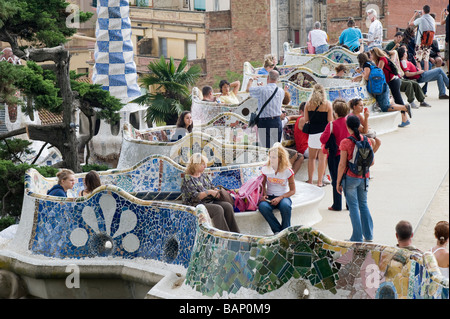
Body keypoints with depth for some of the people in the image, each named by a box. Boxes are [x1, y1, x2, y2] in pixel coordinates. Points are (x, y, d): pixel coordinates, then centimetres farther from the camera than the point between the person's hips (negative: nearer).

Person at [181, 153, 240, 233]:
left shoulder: (204, 175, 17)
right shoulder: (187, 179, -7)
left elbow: (212, 187, 22)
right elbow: (194, 197, -16)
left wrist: (216, 191, -1)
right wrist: (208, 192, -21)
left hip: (210, 201, 7)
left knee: (228, 206, -17)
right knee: (218, 209, -31)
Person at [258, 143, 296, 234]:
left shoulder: (287, 171, -7)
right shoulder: (265, 169, 0)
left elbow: (292, 191, -1)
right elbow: (263, 185, 12)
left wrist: (280, 198, -16)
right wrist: (264, 194, -10)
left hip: (283, 197, -2)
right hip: (269, 197, 2)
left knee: (285, 206, -39)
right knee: (262, 206, -35)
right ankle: (277, 231, -23)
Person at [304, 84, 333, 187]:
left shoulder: (308, 104, 2)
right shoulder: (327, 104, -4)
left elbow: (306, 120, 4)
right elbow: (330, 121, -3)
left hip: (312, 133, 2)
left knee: (312, 157, 14)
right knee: (322, 158, 3)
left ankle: (310, 180, 16)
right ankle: (319, 181, 3)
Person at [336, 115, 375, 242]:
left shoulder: (345, 142, -14)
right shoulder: (367, 140, -1)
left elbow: (342, 165, -12)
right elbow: (371, 161, 6)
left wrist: (338, 182, -4)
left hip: (350, 177, -4)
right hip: (364, 177, 4)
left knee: (353, 206, 3)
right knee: (363, 204, 18)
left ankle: (357, 238, 5)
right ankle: (369, 235, 18)